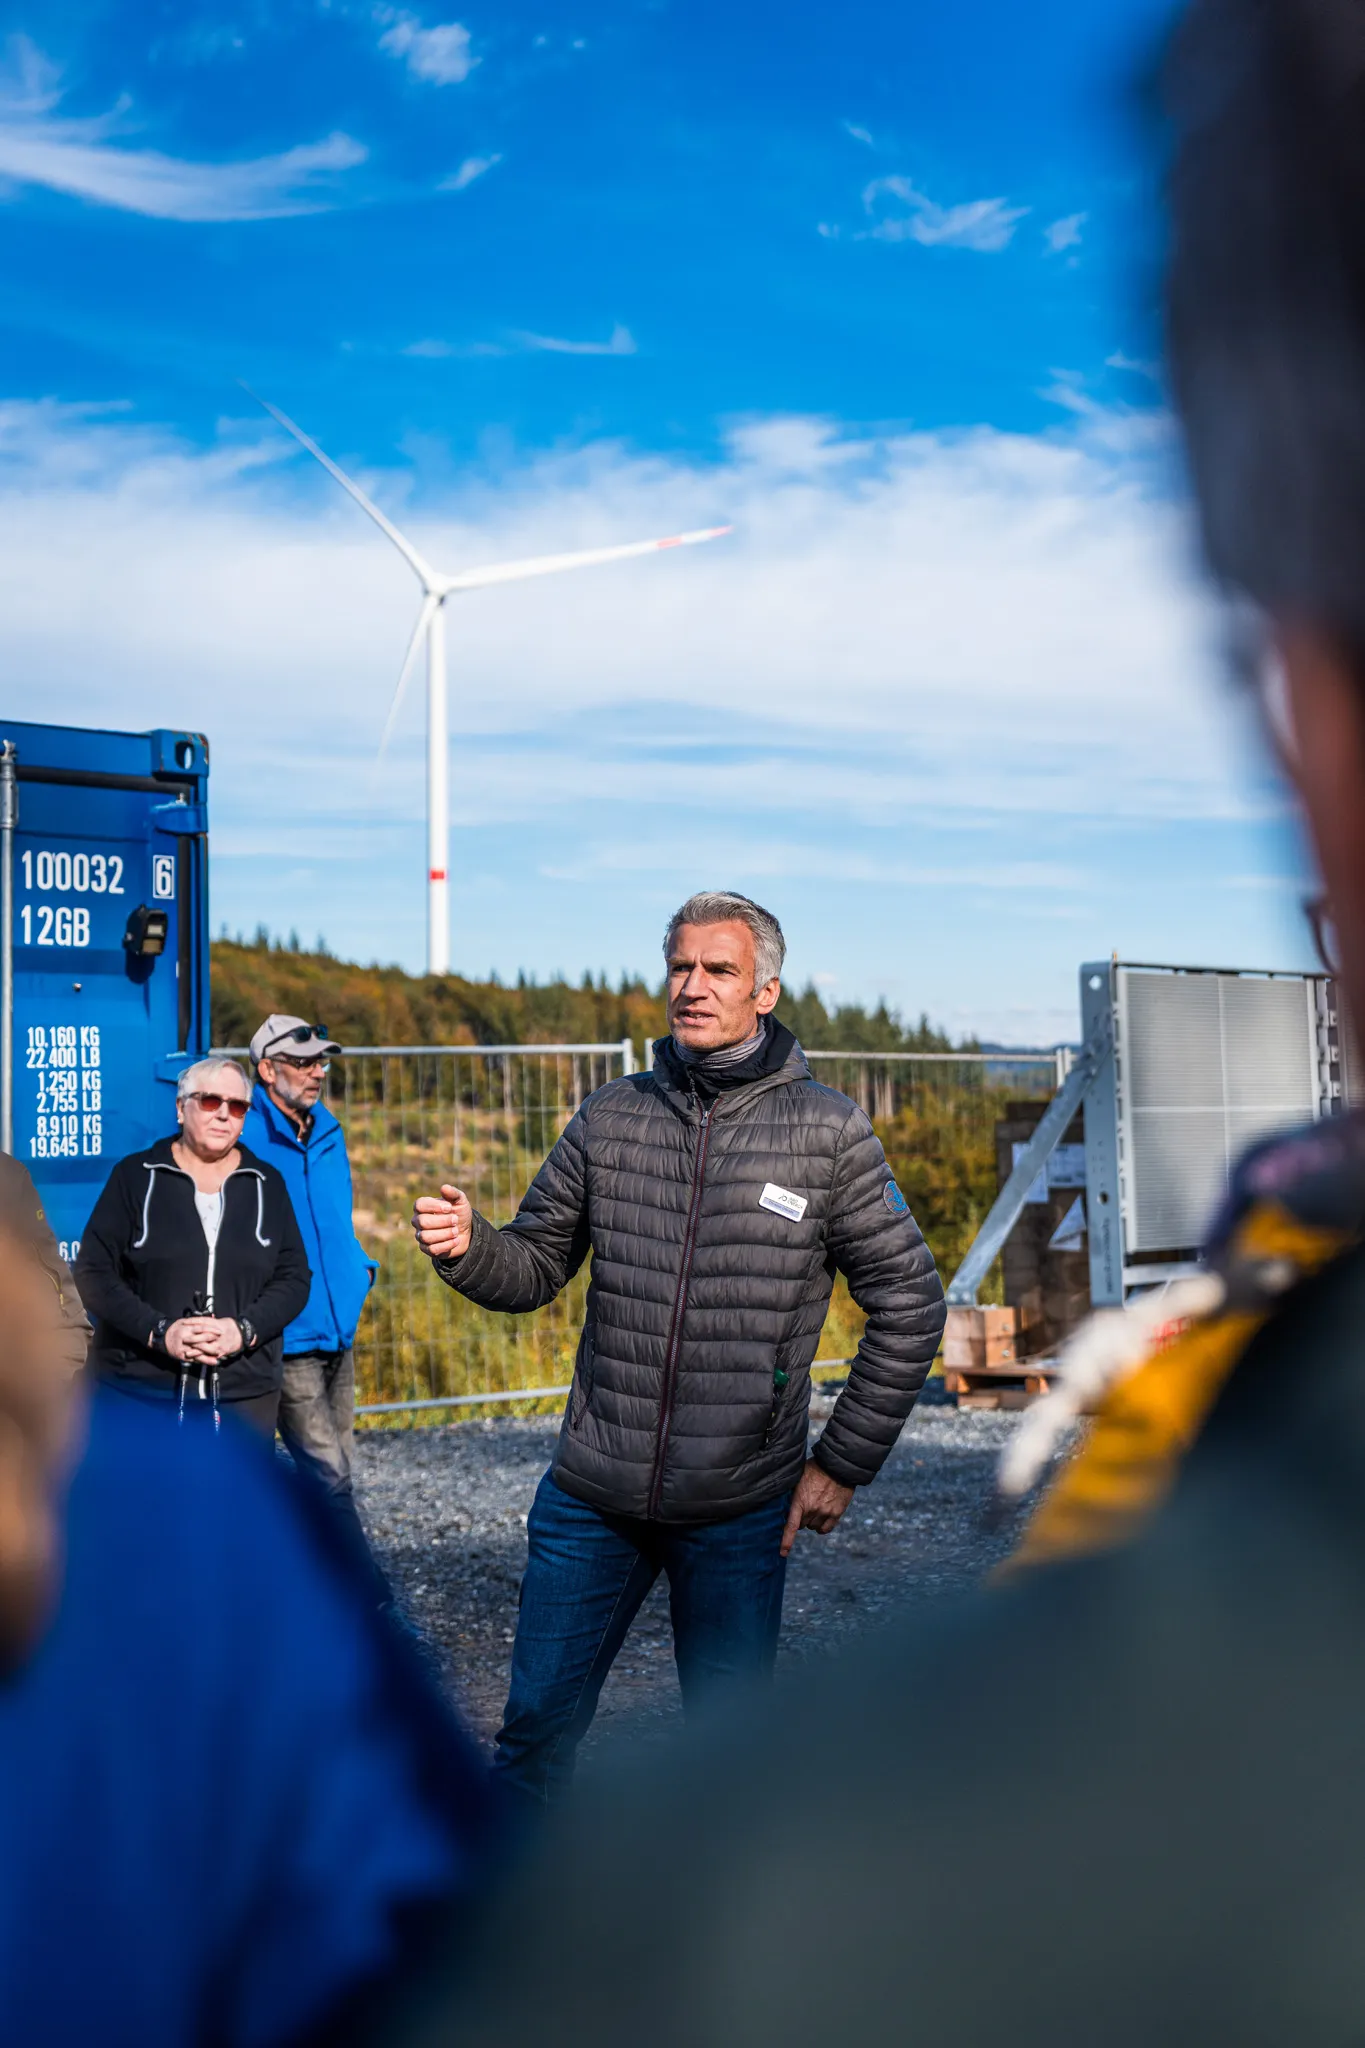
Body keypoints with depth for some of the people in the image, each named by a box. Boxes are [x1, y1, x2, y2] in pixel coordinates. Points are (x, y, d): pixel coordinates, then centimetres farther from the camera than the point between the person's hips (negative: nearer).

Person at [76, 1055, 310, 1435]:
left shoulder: (267, 1185, 11)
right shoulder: (135, 1176, 4)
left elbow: (294, 1277, 8)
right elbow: (94, 1272, 0)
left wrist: (245, 1329, -12)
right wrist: (159, 1331, -14)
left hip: (245, 1394, 2)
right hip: (140, 1391, -2)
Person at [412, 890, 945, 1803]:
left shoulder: (828, 1131, -5)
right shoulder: (612, 1117, 3)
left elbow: (908, 1302, 0)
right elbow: (535, 1266, 10)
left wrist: (843, 1464, -2)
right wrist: (468, 1245, -13)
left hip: (742, 1508, -2)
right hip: (591, 1494, 2)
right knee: (537, 1724, 11)